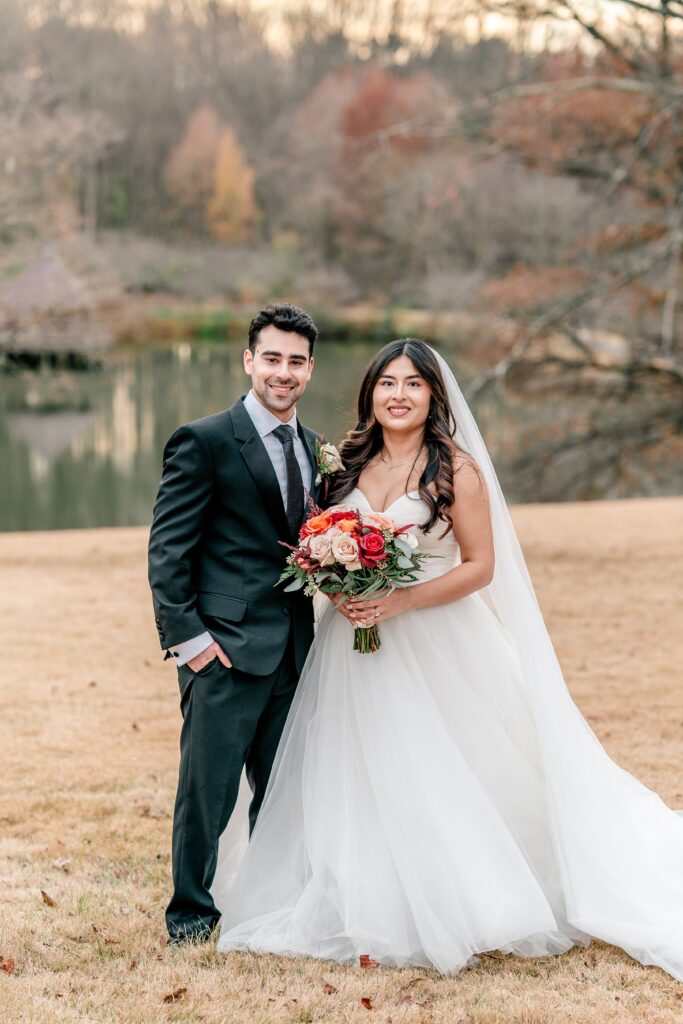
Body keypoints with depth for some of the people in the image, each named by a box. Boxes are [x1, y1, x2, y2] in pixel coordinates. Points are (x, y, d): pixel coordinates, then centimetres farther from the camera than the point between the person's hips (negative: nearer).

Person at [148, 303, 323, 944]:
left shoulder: (311, 446, 14)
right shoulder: (203, 442, -7)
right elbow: (167, 549, -9)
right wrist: (186, 636, -14)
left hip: (293, 650, 6)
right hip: (225, 647, -6)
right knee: (207, 789, 0)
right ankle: (191, 913, 16)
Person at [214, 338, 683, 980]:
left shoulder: (457, 468, -6)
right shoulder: (347, 464, 7)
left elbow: (480, 566, -9)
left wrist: (398, 602, -18)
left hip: (437, 648, -4)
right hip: (355, 646, 4)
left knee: (443, 777, -1)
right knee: (366, 777, 4)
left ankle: (466, 911, 15)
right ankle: (378, 912, 16)